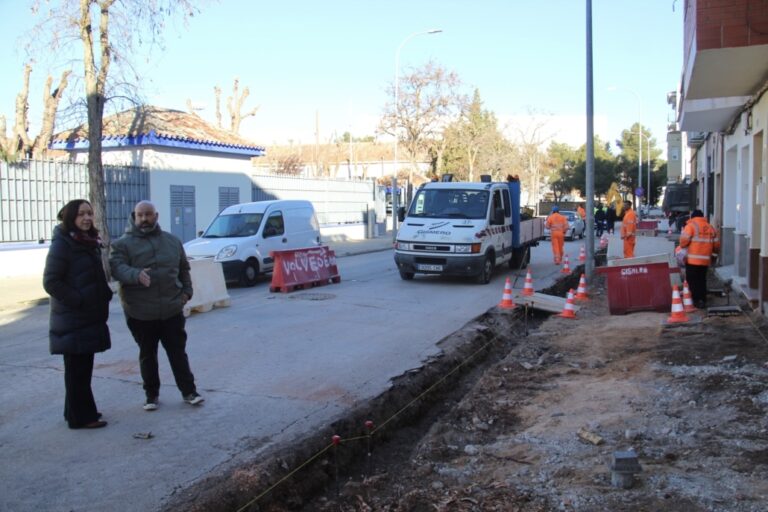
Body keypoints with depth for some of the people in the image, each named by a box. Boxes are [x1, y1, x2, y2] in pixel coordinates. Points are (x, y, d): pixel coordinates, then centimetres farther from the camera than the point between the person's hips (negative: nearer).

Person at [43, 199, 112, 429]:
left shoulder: (90, 242, 12)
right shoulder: (62, 244, -13)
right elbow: (51, 282, -16)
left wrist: (105, 294, 5)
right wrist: (78, 301, -19)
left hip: (89, 316, 8)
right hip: (72, 319, -8)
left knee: (83, 367, 15)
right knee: (77, 369, -2)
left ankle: (77, 411, 26)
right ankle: (81, 417, 6)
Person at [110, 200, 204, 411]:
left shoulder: (172, 241, 10)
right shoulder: (123, 244, -1)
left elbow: (183, 269, 20)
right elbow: (117, 268, -16)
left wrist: (186, 291, 8)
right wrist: (137, 275, -35)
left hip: (172, 310, 2)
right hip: (140, 313, -2)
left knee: (178, 353, 8)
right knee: (147, 355, 11)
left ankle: (189, 391, 16)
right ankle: (151, 395, 23)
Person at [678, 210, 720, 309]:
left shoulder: (691, 225, -4)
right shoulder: (711, 227, 13)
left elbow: (684, 240, -16)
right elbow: (716, 244, 15)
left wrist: (683, 247, 4)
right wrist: (714, 254, 30)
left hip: (692, 259, -5)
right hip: (705, 260, 5)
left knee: (692, 280, 3)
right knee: (702, 280, 14)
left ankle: (696, 300, 0)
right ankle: (703, 300, 12)